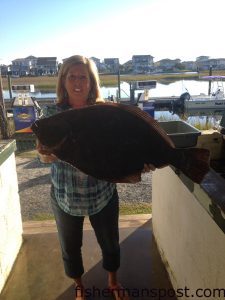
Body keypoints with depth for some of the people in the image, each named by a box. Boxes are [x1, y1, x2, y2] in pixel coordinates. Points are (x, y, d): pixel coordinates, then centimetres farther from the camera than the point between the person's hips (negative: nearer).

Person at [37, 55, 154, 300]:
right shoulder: (52, 114, -8)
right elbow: (48, 157, -7)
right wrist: (45, 153, -31)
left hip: (103, 194, 0)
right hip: (65, 196, 1)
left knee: (110, 242, 20)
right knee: (70, 246, 20)